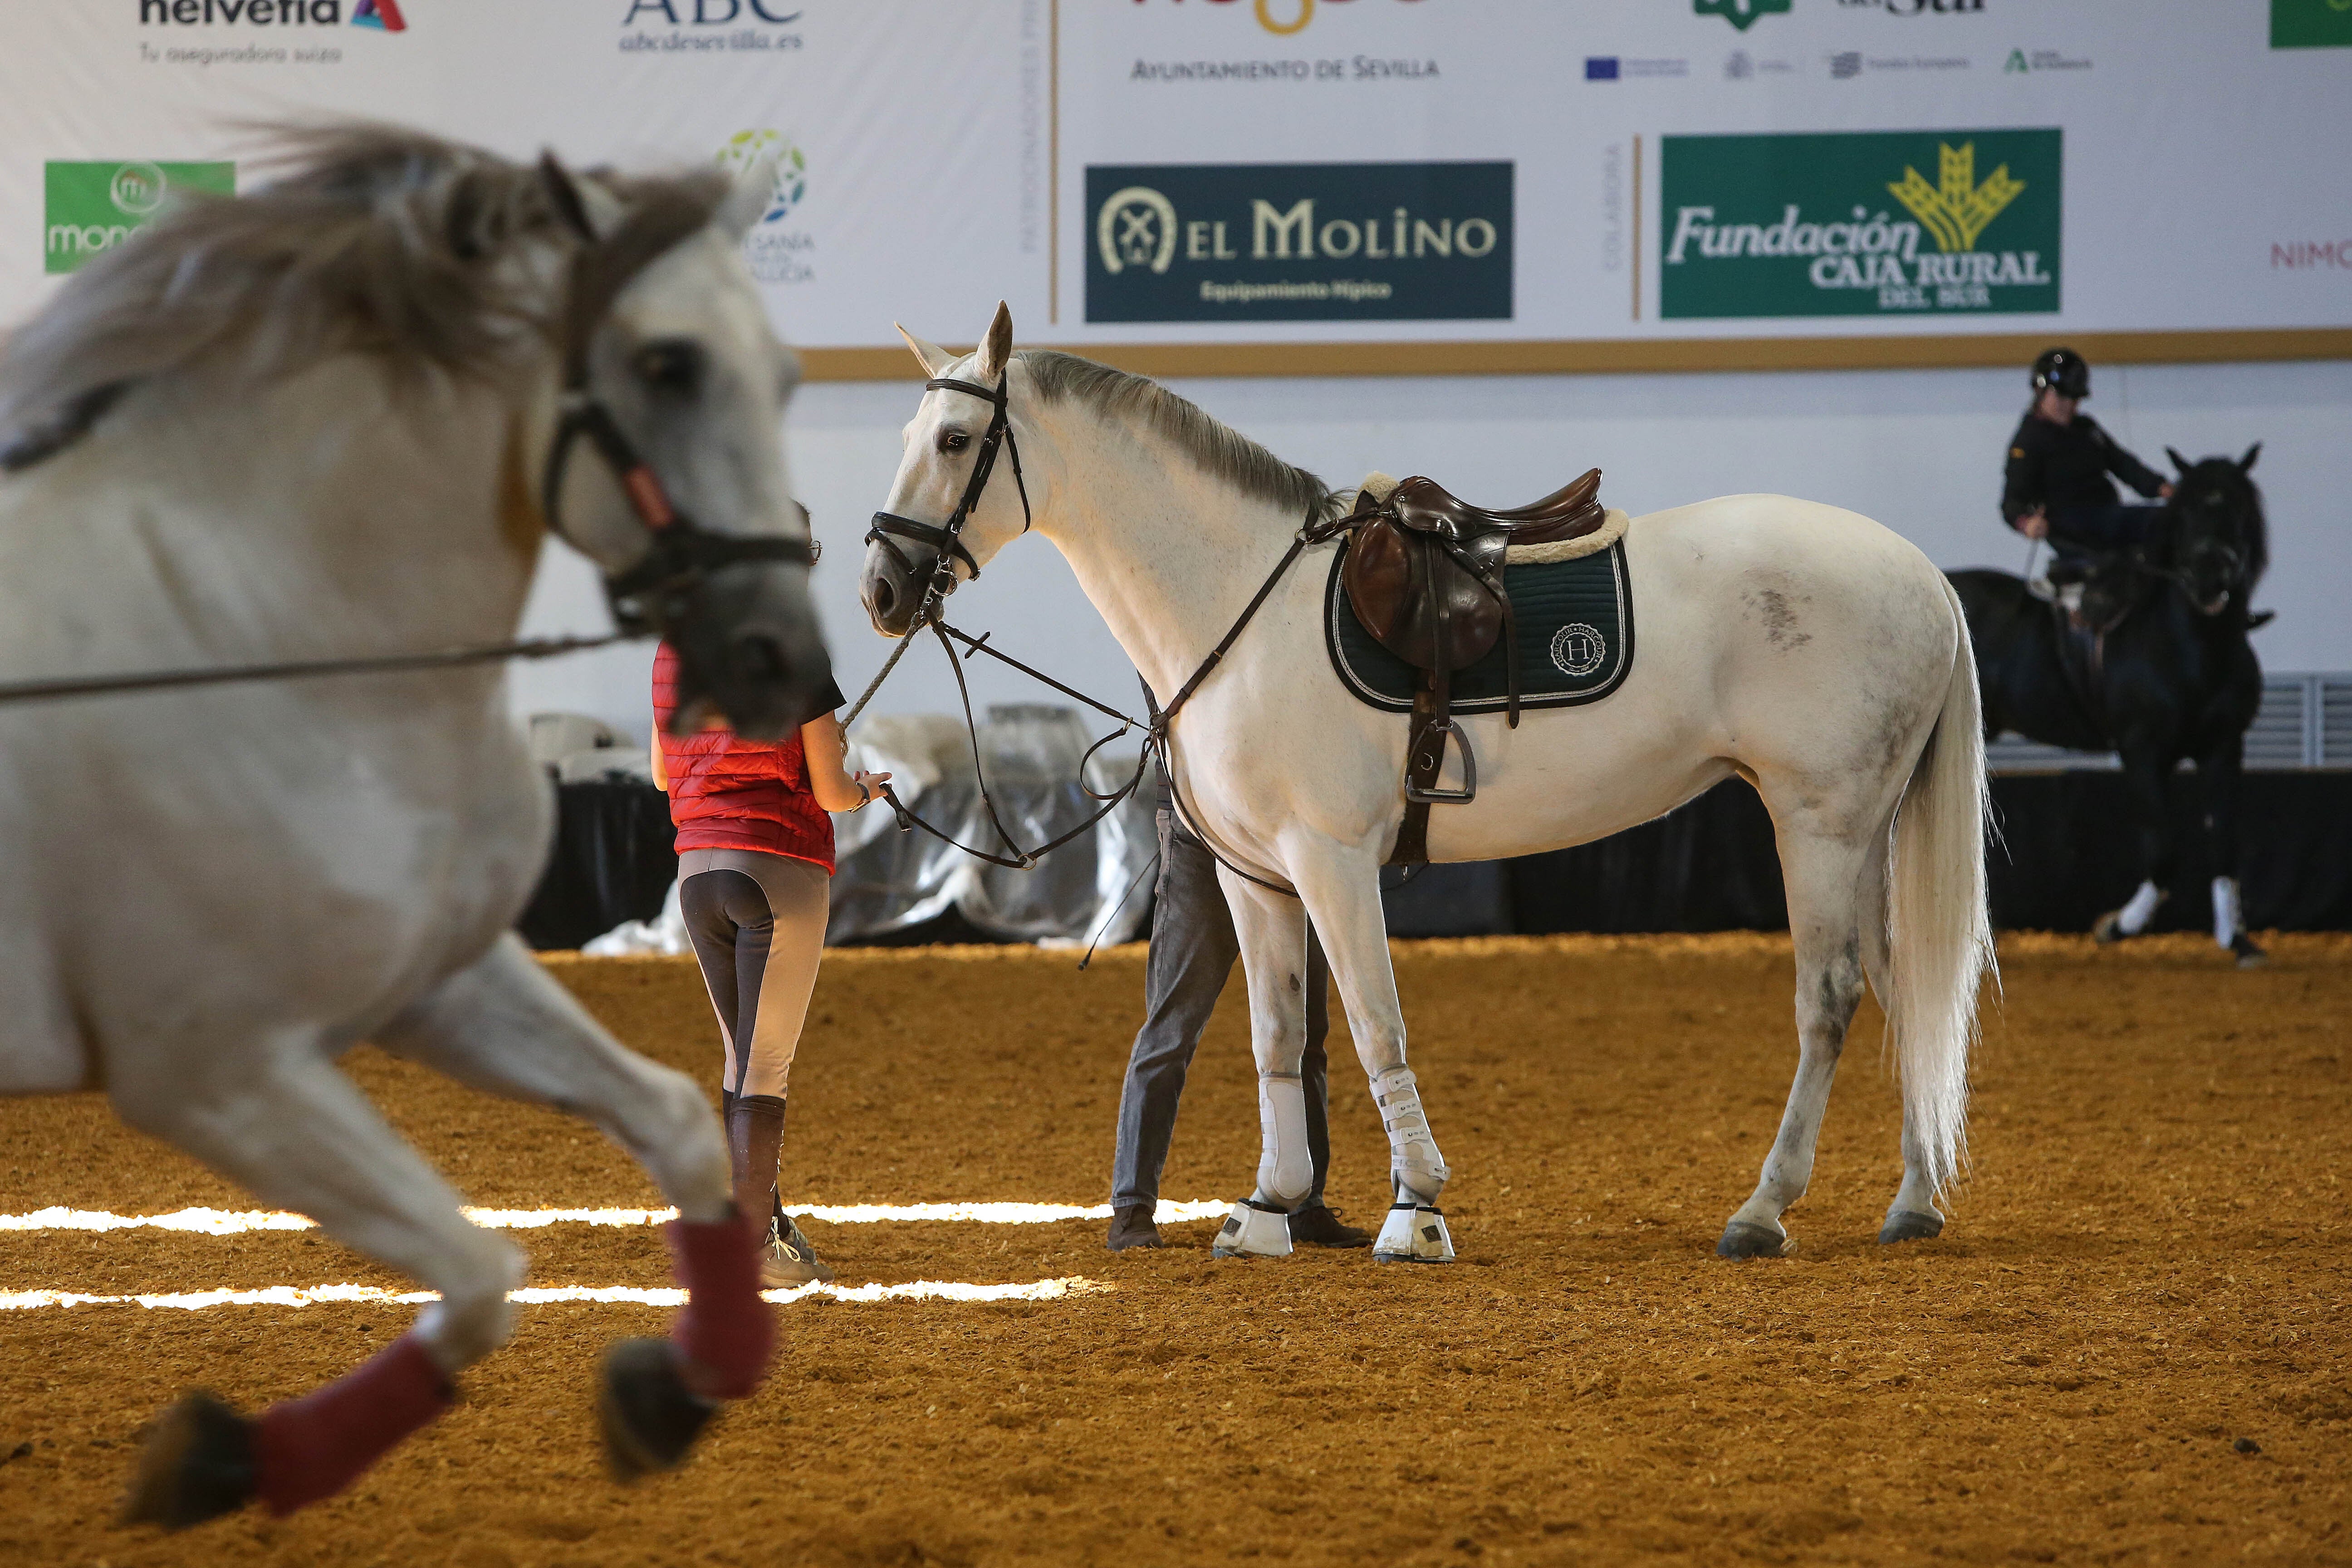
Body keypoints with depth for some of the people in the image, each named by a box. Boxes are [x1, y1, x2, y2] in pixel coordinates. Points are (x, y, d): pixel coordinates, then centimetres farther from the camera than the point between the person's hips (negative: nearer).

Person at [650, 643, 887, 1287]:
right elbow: (831, 793, -7)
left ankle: (774, 1227, 20)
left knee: (744, 1058, 17)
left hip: (698, 870, 5)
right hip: (781, 871, -5)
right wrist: (866, 789, 16)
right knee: (767, 1063, -2)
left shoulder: (671, 656, 7)